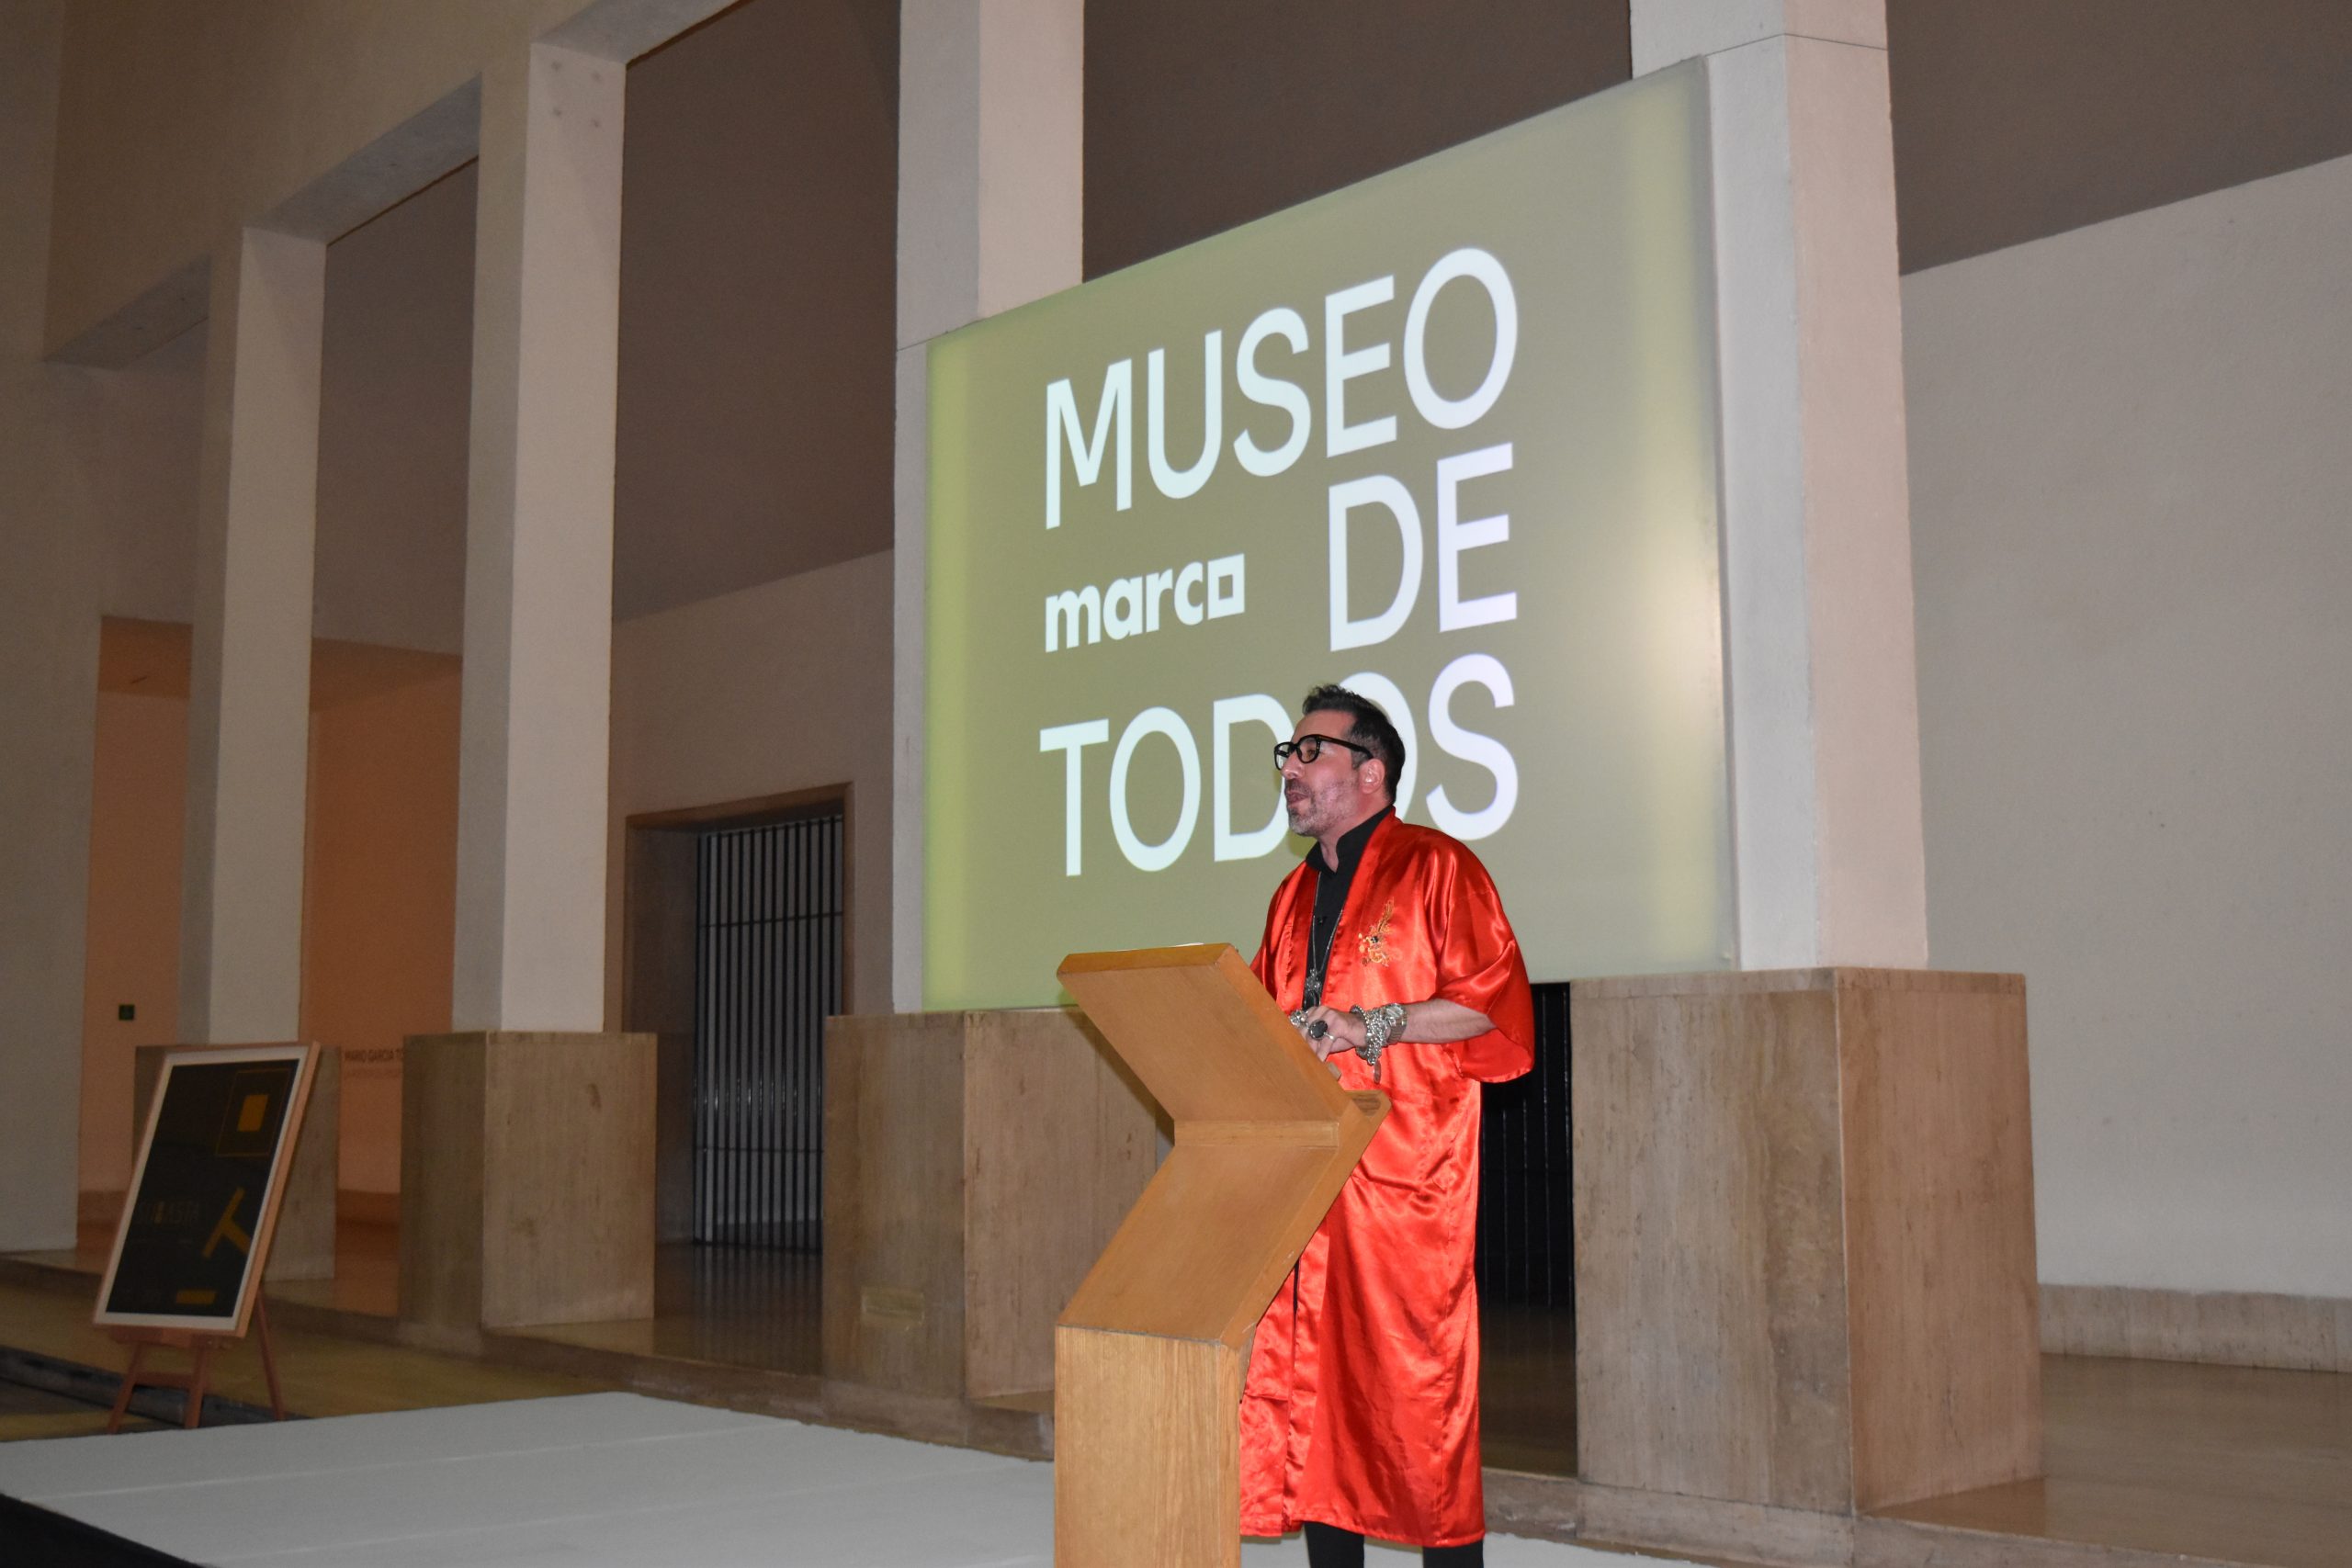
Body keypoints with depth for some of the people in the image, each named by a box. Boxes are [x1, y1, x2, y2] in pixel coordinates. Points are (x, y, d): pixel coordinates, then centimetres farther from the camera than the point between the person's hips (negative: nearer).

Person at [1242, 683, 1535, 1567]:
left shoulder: (1435, 868, -1)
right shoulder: (1295, 896, 21)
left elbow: (1491, 998, -10)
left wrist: (1369, 1024, -16)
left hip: (1403, 1172, -7)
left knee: (1416, 1375, -6)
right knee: (1307, 1366, 5)